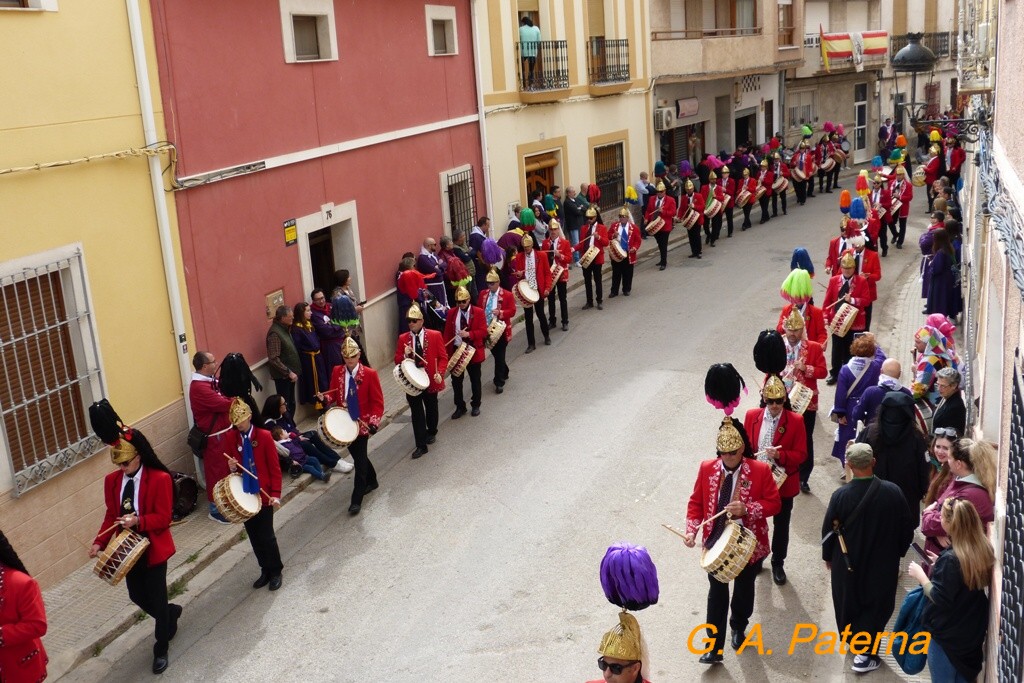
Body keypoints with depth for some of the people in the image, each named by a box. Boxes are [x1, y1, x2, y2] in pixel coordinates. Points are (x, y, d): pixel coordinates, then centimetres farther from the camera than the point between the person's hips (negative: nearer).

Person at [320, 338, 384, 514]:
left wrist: (373, 422, -23)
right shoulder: (337, 372, 1)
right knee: (358, 456, 20)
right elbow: (334, 393, 9)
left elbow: (378, 402, -10)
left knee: (359, 460, -4)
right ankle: (371, 481, 44)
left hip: (362, 424, -5)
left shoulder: (370, 374, -12)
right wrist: (325, 397, -16)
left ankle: (357, 500, 1)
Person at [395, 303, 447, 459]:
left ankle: (431, 432, 45)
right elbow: (397, 361, 1)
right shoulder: (403, 338, -1)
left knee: (431, 408, 19)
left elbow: (443, 357, -6)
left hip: (430, 380, 0)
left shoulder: (435, 336, -7)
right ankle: (421, 445, 3)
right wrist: (405, 356, -21)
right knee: (416, 413, -1)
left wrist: (439, 373, -20)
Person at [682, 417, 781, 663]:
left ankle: (739, 627, 46)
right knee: (717, 593, 5)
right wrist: (692, 530, -15)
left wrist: (746, 508, -27)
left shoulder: (760, 470, -15)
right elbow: (696, 502, -1)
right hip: (716, 542, 1)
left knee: (744, 589, 19)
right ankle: (715, 646, 12)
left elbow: (774, 504, -11)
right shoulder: (707, 468, -8)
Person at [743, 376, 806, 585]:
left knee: (781, 525, 13)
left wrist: (780, 455, -29)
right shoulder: (752, 416, -6)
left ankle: (778, 564, 31)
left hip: (783, 483, -2)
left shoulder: (796, 421, -13)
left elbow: (801, 455, -12)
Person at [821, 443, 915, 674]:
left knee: (849, 603, 22)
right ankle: (865, 652, 11)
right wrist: (898, 551, 12)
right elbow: (907, 527, -6)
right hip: (883, 562, 0)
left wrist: (827, 556, 9)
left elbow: (828, 529, -9)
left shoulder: (840, 495, -21)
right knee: (877, 606, 15)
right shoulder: (893, 492, -18)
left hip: (847, 562, 0)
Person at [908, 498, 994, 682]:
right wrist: (940, 565, 9)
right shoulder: (983, 549, -5)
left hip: (947, 634, -7)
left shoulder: (951, 558, -28)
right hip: (973, 631, 7)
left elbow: (939, 599, -22)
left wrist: (920, 575, -11)